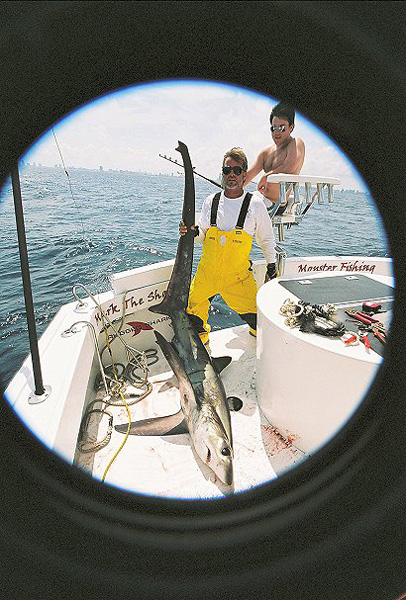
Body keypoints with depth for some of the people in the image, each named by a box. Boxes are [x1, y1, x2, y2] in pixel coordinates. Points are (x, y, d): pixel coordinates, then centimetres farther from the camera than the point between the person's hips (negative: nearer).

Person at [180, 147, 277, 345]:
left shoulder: (255, 205, -4)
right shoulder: (210, 201, 2)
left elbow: (266, 239, 8)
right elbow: (202, 236, 10)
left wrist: (271, 267, 8)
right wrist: (193, 232, -11)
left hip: (238, 276, -2)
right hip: (206, 273, 2)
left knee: (256, 318, -5)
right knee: (193, 313, 6)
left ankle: (259, 332, 33)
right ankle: (201, 335, 40)